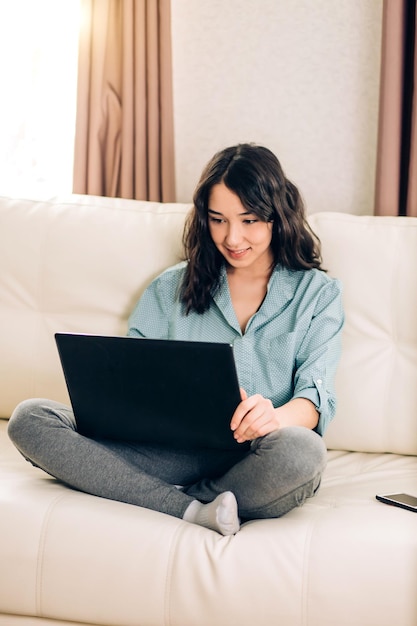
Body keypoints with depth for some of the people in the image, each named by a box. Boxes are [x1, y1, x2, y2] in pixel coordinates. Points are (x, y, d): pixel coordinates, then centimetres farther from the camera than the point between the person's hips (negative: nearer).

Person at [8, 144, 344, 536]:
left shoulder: (317, 292, 12)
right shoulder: (171, 289, 20)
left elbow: (317, 394, -2)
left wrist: (278, 416, -27)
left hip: (255, 463, -2)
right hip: (175, 452, 3)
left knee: (300, 451, -40)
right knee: (30, 419, -18)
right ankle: (194, 511, -25)